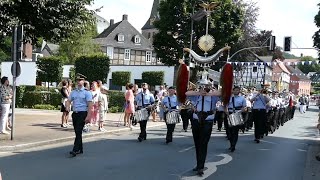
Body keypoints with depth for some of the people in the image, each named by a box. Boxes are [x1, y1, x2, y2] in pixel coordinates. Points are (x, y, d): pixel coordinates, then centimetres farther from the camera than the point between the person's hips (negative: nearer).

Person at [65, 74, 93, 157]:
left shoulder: (86, 92, -4)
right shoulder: (73, 92, 13)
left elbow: (90, 105, -9)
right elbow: (68, 101, 12)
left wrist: (88, 116, -17)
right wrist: (67, 107, -13)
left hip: (82, 113, -6)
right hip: (75, 113, 6)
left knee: (78, 132, -12)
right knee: (77, 132, 12)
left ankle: (75, 150, -13)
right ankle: (80, 149, 23)